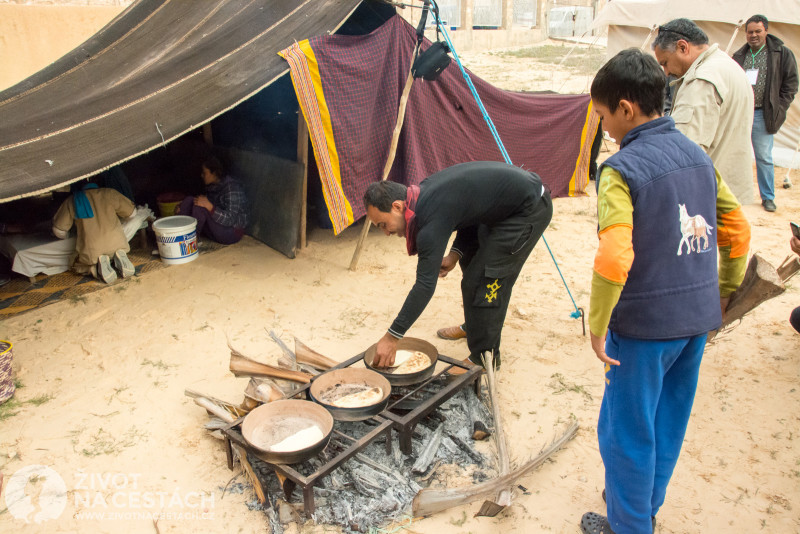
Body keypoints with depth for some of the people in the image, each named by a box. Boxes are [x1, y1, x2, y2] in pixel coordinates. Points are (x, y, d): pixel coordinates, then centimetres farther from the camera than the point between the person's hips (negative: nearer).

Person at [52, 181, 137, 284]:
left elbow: (58, 230, 13)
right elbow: (131, 212, 21)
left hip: (91, 250, -1)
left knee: (78, 266, 29)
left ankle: (96, 268, -7)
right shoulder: (110, 193, 11)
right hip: (117, 244, 1)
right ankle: (120, 258, -2)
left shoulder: (70, 202, 12)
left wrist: (66, 236, 37)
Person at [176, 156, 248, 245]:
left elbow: (230, 220, -27)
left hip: (231, 233, -9)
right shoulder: (212, 186, 7)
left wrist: (209, 206, -36)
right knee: (189, 200, -6)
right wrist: (182, 208, -1)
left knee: (200, 207, -27)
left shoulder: (232, 188, -20)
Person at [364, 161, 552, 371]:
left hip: (530, 209, -10)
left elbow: (425, 284, -29)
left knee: (482, 281, -10)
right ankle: (474, 327, 39)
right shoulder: (424, 193, 1)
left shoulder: (432, 215, -27)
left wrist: (392, 337, -27)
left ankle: (485, 357, 5)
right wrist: (455, 253, 1)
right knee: (471, 260, 20)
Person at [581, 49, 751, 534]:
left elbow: (613, 259, -26)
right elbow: (738, 230, 12)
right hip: (698, 318, 8)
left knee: (628, 429, 11)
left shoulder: (621, 169, -17)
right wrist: (724, 293, 22)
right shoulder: (698, 155, 5)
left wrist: (598, 325, -15)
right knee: (669, 419, 22)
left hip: (646, 324, -8)